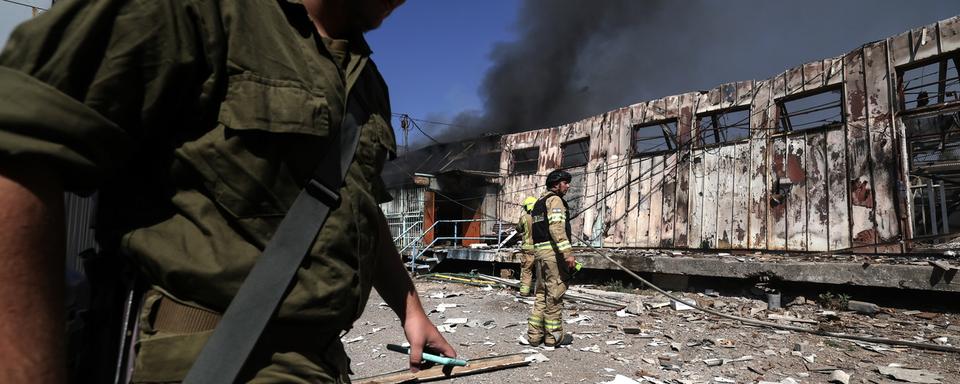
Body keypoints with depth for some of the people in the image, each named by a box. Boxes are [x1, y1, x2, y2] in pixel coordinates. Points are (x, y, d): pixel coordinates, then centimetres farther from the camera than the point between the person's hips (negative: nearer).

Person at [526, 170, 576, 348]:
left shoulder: (539, 201, 22)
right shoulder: (555, 200, -7)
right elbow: (557, 227, -21)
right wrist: (567, 253, -25)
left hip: (540, 250, 9)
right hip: (553, 250, -9)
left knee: (542, 293, 12)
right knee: (555, 294, -2)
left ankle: (535, 334, 14)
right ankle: (554, 336, 5)